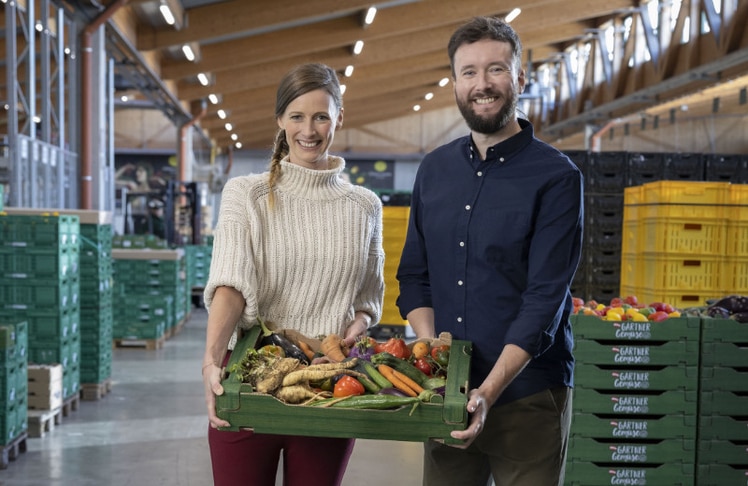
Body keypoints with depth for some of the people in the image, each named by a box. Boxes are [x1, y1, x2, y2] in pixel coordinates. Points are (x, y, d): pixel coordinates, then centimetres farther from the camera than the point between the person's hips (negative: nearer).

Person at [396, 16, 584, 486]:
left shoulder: (557, 177, -9)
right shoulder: (435, 169, 8)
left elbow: (545, 300, -15)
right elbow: (414, 273, 11)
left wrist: (489, 392, -23)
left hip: (526, 395, -4)